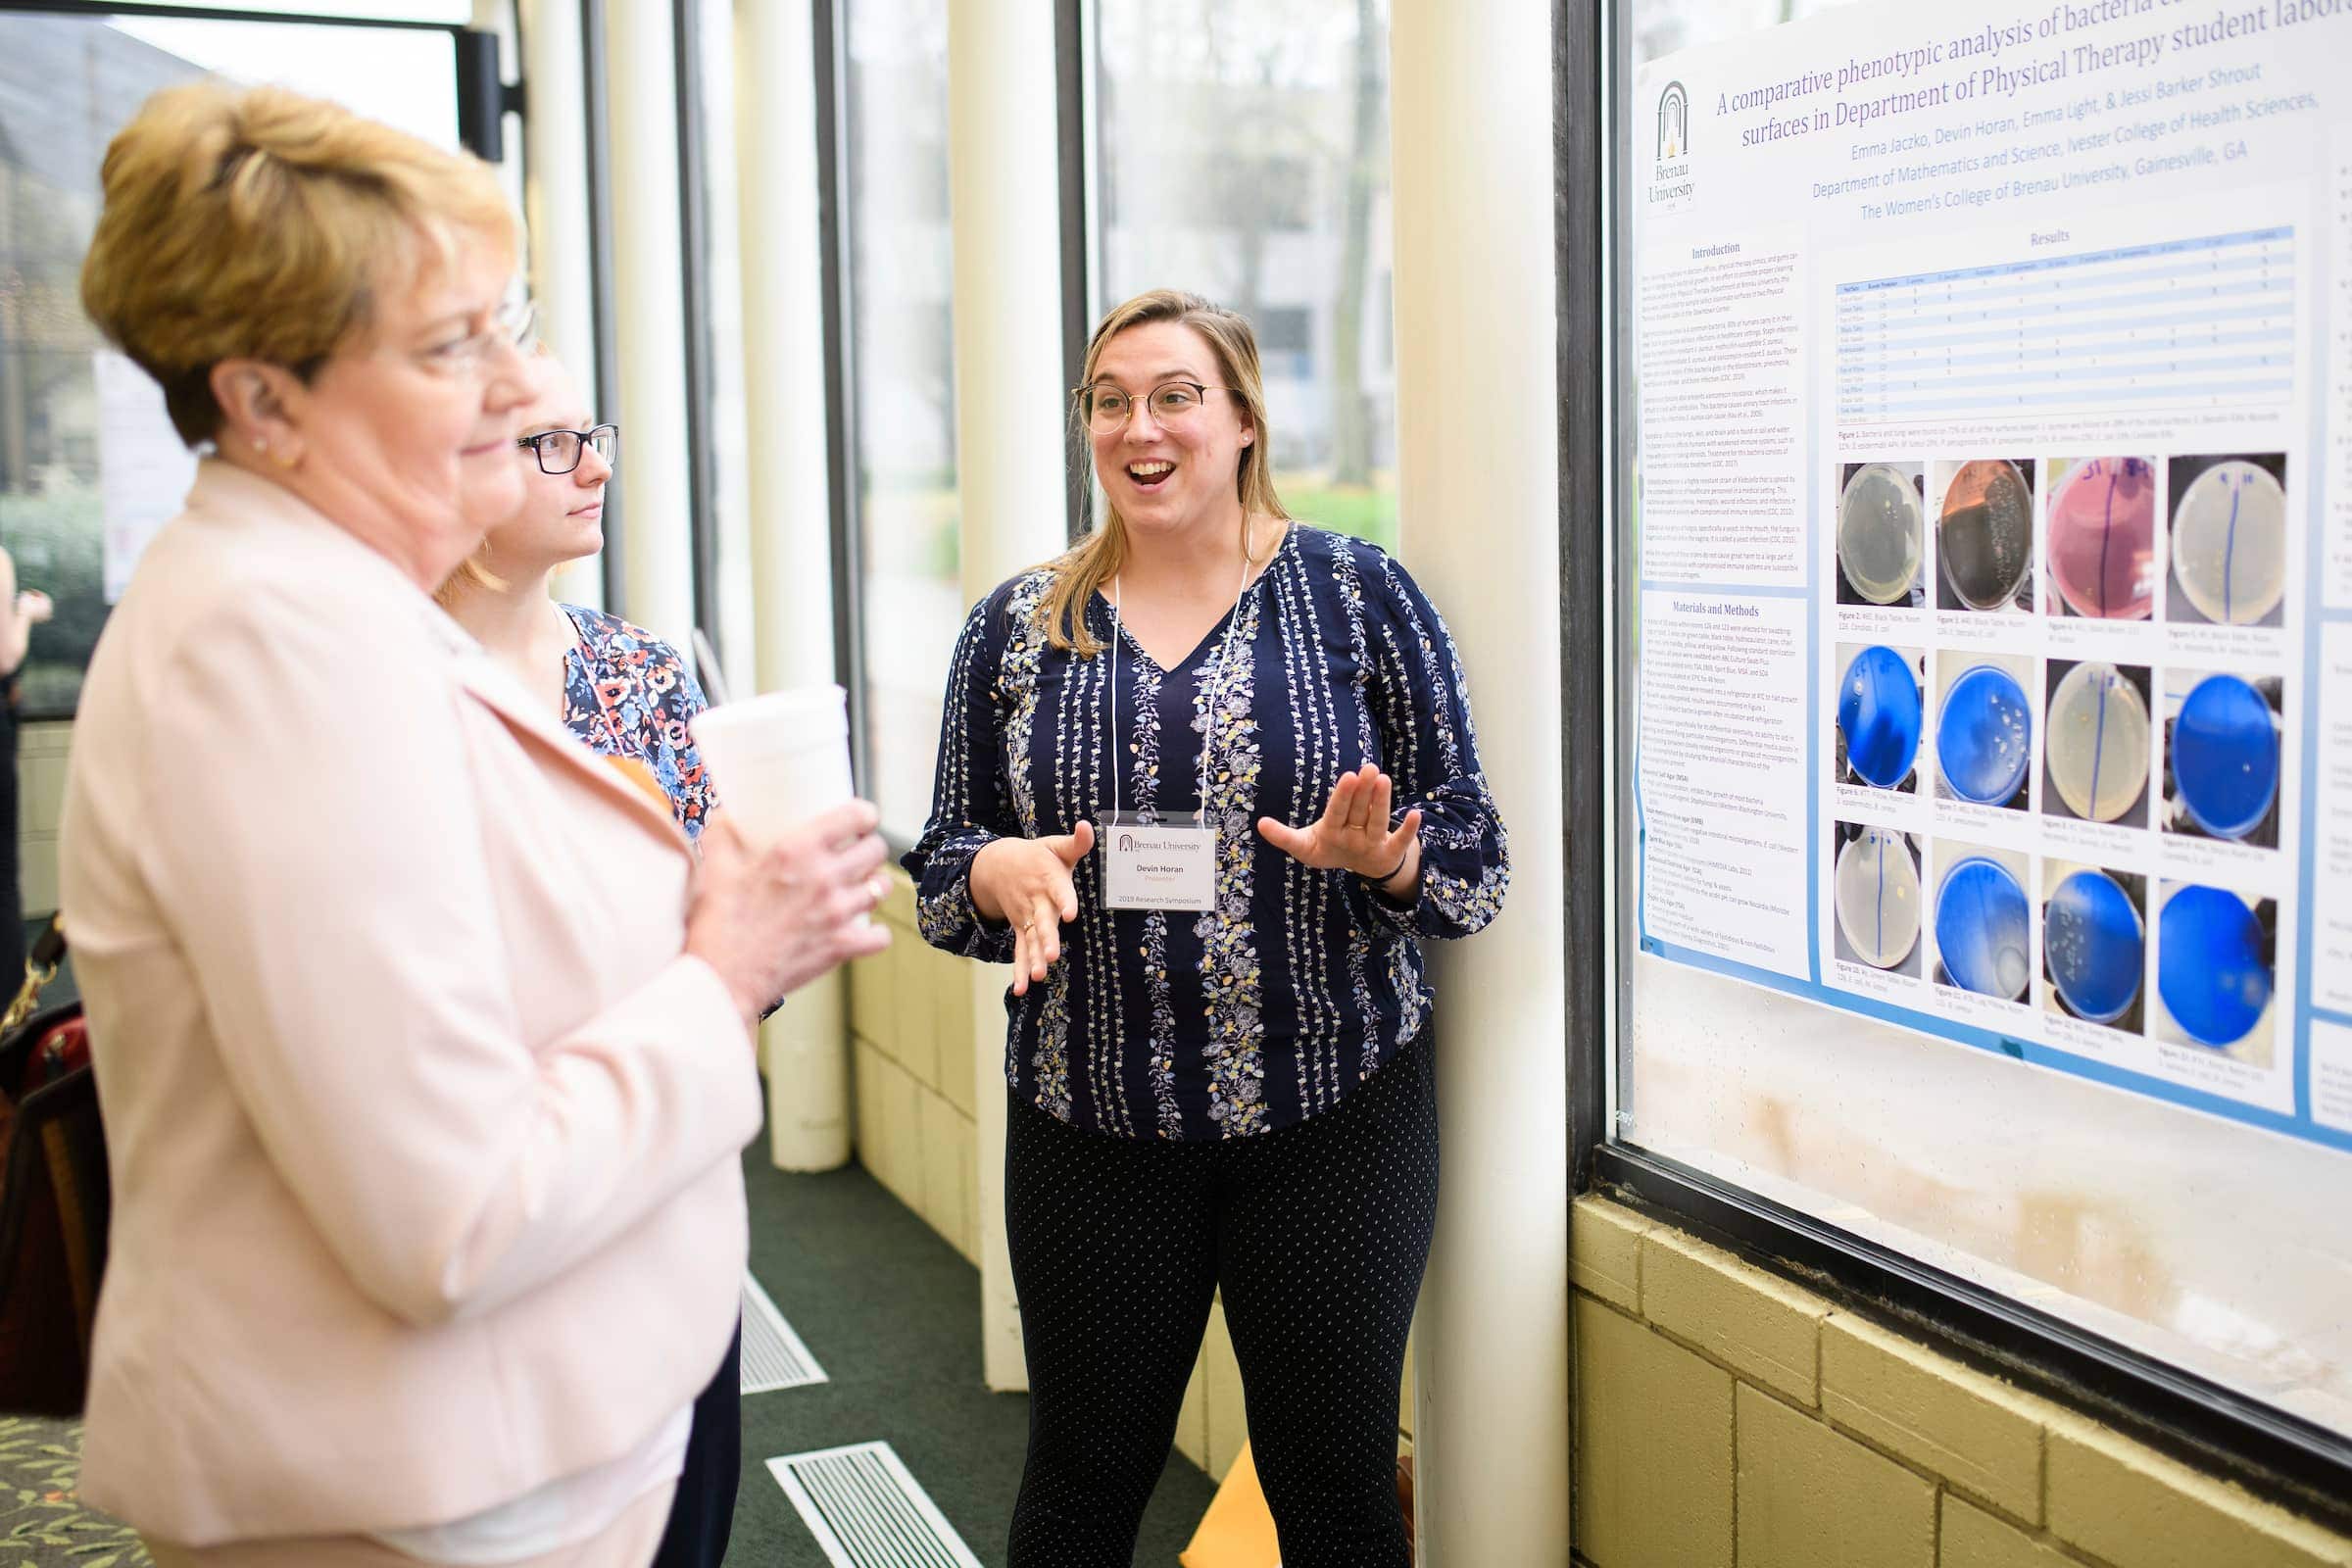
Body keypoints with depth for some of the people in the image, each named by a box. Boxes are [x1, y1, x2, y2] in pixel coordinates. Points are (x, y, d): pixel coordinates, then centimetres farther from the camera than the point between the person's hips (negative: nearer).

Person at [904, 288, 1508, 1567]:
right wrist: (1006, 871, -14)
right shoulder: (1016, 628, 5)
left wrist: (1381, 855, -21)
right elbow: (942, 871, 8)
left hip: (1332, 1112, -1)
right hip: (1090, 1121, 2)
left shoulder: (1359, 595, -1)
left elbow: (1474, 859, 0)